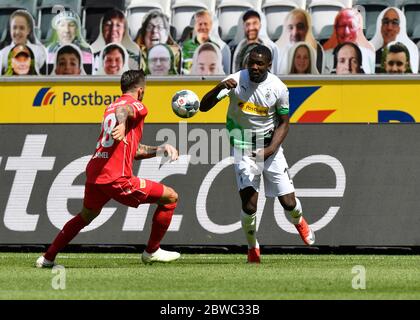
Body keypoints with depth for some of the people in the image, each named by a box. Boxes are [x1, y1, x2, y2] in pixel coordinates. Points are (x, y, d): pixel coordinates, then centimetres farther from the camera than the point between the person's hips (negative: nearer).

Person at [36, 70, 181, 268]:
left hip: (94, 173, 8)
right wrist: (121, 125, -49)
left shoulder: (110, 108, 25)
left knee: (86, 216, 32)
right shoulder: (137, 106, -1)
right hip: (116, 178, -8)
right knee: (170, 197, 3)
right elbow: (123, 110, -28)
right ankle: (152, 251, 11)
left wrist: (159, 150, 22)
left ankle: (47, 258, 35)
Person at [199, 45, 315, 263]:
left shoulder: (278, 88, -11)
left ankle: (299, 222, 38)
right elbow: (204, 107, -18)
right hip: (243, 147, -1)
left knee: (288, 202, 0)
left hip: (270, 148, 1)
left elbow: (283, 123, 0)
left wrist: (270, 149, -16)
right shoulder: (236, 81, -14)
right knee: (249, 204, -14)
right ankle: (252, 246, 14)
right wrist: (219, 88, -37)